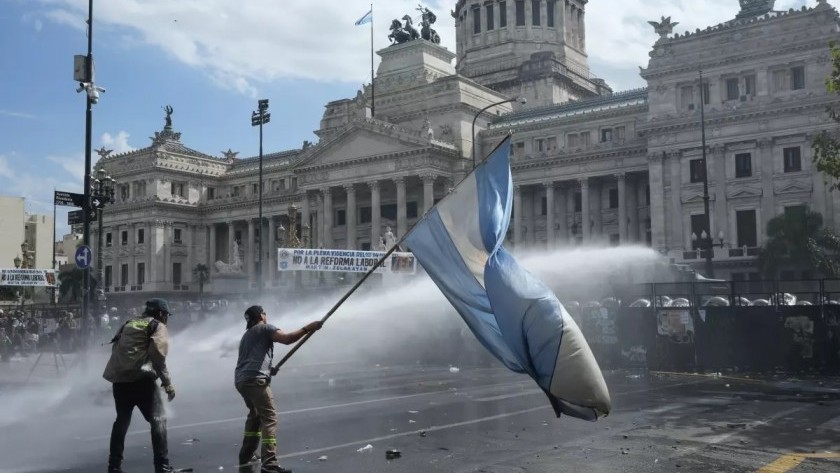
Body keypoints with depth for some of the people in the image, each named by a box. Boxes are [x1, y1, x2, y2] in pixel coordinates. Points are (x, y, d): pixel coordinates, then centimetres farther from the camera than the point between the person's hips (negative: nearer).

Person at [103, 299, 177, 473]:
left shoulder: (128, 324, 24)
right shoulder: (158, 326, 4)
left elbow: (116, 349, 19)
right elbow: (157, 355, -10)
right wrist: (167, 383, -9)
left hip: (119, 379, 7)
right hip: (141, 378, -7)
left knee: (122, 421, 20)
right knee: (158, 420, -1)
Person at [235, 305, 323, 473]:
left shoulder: (246, 336, 30)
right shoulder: (265, 328, 6)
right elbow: (287, 339, -9)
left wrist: (268, 369, 33)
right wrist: (307, 329, -3)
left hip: (240, 380, 9)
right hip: (255, 379, -9)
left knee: (255, 414, 28)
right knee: (269, 418, -13)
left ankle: (246, 456, 32)